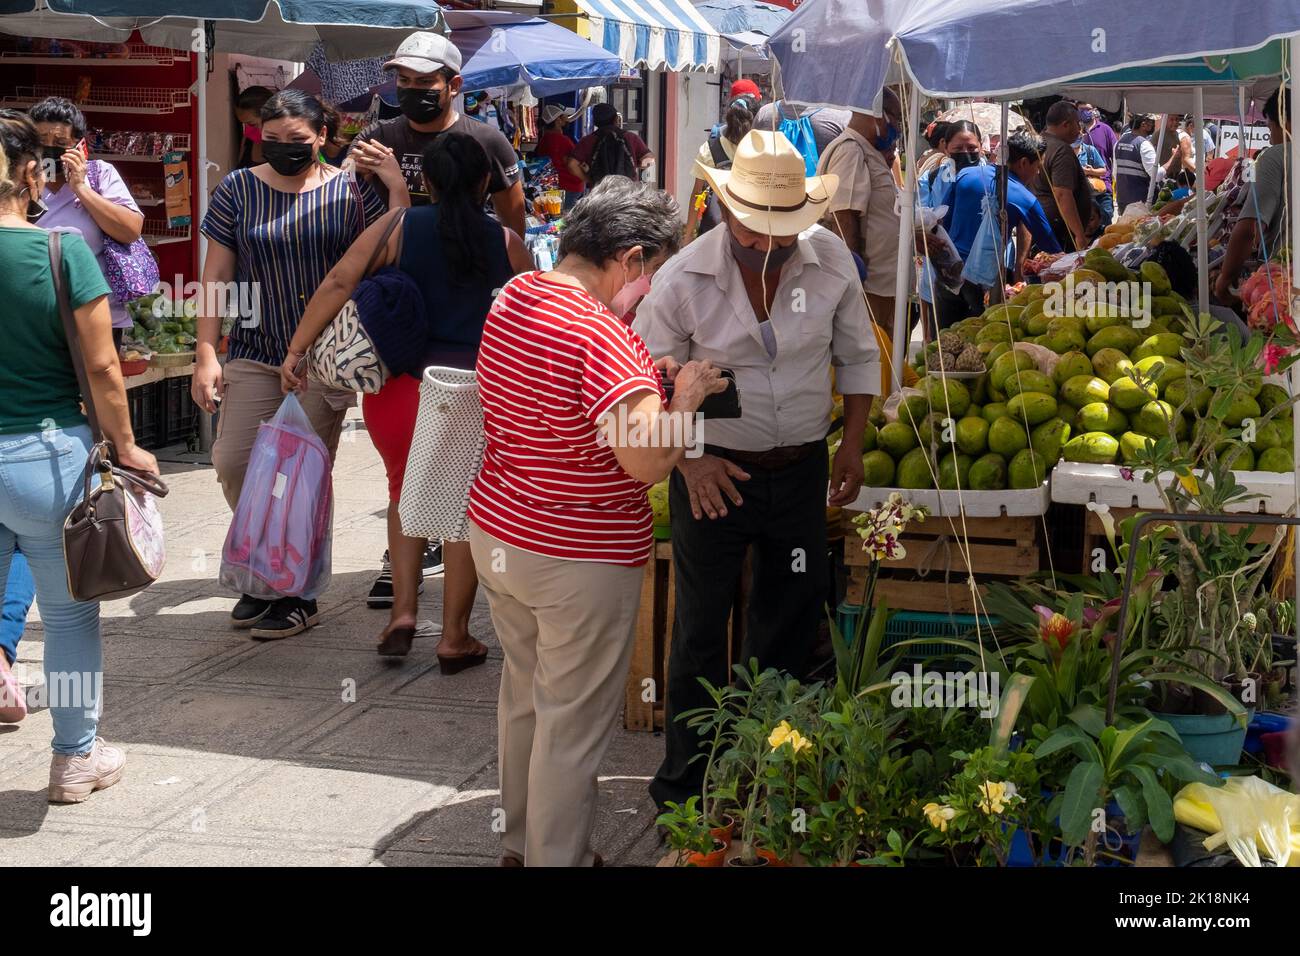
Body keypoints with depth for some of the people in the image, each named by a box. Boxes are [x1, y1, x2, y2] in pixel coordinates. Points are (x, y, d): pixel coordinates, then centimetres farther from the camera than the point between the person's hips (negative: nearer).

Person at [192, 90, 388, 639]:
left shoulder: (351, 192, 0)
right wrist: (206, 354, -2)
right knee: (235, 462, -3)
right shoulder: (237, 190, 3)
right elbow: (215, 277, 2)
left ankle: (298, 593, 14)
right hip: (255, 352, 2)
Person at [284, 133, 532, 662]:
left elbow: (338, 283, -9)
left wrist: (296, 350, -8)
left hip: (402, 384, 1)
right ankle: (454, 637, 17)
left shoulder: (400, 227, -1)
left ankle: (403, 610, 13)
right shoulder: (504, 242, 2)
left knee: (407, 491, 24)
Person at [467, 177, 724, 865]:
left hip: (494, 533, 9)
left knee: (523, 691, 25)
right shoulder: (599, 334, -25)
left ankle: (520, 842, 41)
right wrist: (684, 396, -12)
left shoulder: (511, 298, 2)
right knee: (572, 724, 7)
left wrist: (643, 375, 9)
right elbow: (647, 460, -29)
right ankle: (557, 859, 20)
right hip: (578, 561, -9)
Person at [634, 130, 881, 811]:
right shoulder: (684, 278, -14)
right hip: (713, 472, -3)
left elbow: (857, 355, 7)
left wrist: (853, 443, 3)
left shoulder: (830, 259, -7)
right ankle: (684, 783, 18)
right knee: (701, 627, 4)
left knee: (793, 614, 14)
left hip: (801, 470, 3)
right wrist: (689, 459, -15)